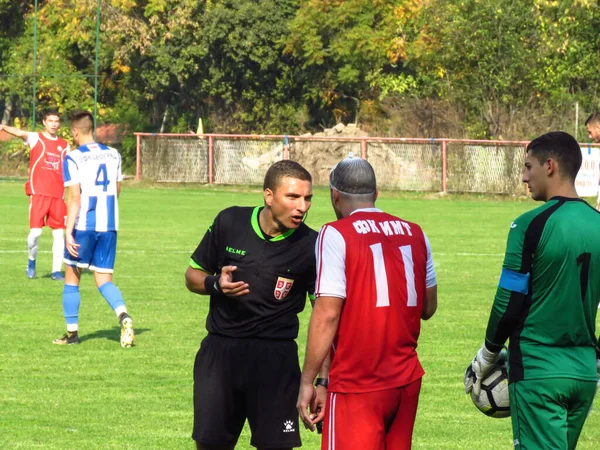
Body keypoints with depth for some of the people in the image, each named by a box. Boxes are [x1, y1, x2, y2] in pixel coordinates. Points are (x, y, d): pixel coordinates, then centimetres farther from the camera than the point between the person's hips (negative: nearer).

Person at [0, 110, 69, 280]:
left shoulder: (64, 145, 12)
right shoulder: (35, 138, 0)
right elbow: (21, 133, -21)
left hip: (58, 194, 4)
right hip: (38, 193, -4)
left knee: (59, 233, 1)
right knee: (35, 231, -11)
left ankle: (56, 270, 9)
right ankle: (31, 260, 16)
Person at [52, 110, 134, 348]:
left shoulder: (73, 159, -9)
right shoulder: (113, 155, 8)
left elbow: (74, 197, -15)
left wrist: (69, 232, -16)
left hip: (83, 226, -4)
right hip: (109, 226, 4)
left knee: (72, 277, 13)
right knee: (104, 280, 7)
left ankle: (72, 332, 15)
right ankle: (123, 315, -22)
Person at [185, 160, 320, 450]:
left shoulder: (309, 246, -9)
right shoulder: (229, 222, -3)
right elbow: (193, 275, 10)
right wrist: (215, 283, -13)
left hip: (276, 359, -2)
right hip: (219, 350, 2)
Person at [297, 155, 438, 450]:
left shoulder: (336, 235, -7)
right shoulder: (415, 234, 10)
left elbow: (327, 314, -13)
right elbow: (428, 309, 16)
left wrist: (307, 382, -9)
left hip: (357, 384, -6)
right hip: (407, 380, 6)